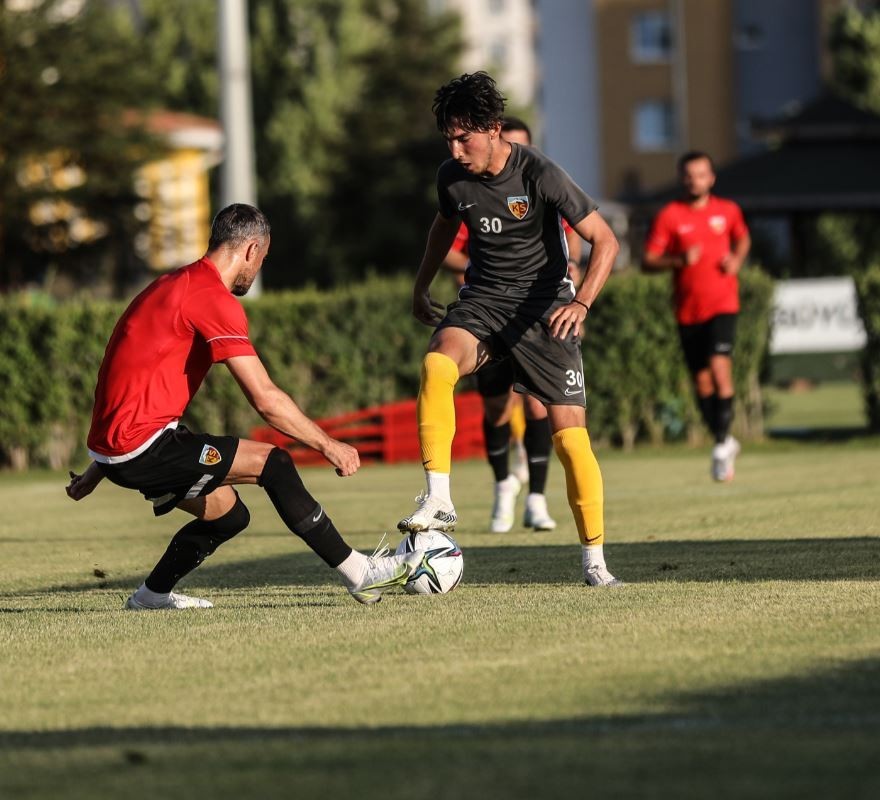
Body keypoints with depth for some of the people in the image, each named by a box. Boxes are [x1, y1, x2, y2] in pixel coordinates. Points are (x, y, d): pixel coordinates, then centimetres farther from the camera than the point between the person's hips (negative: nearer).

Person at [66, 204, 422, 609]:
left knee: (229, 514, 18)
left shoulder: (174, 285, 19)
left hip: (113, 447, 10)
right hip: (141, 445, -10)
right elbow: (266, 399, -17)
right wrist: (328, 445, -7)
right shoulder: (213, 297, -14)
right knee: (272, 463, -12)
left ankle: (151, 594, 30)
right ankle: (357, 572, -7)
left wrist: (100, 468, 32)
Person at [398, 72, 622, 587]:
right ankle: (438, 501, -28)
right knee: (436, 365, -30)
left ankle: (595, 560, 5)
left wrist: (582, 302, -29)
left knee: (570, 433, -8)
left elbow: (605, 240, -15)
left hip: (544, 304, -3)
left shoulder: (539, 174, -18)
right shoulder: (453, 177, -3)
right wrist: (422, 287, 27)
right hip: (484, 299, 3)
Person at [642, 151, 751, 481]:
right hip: (688, 309, 1)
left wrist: (737, 259, 2)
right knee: (701, 381, 7)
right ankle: (725, 442, 26)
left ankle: (722, 445, -10)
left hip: (722, 303, -1)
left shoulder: (728, 211, 4)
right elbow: (648, 262, -4)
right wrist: (679, 260, -21)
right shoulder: (669, 216, -2)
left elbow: (743, 238, 24)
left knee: (719, 367, -19)